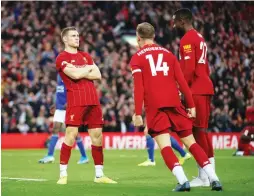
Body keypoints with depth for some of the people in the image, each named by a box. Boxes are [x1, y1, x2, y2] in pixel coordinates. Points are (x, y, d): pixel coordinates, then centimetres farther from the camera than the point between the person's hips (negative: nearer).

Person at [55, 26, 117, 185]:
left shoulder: (86, 56, 20)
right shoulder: (62, 58, -1)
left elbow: (98, 75, 9)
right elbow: (75, 75, -17)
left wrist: (81, 72, -5)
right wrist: (89, 68, 1)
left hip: (93, 100, 7)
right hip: (76, 100, -7)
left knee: (97, 135, 7)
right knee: (71, 135, -11)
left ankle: (99, 174, 13)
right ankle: (63, 174, -6)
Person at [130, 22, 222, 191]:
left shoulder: (137, 58, 5)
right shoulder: (168, 53, 15)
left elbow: (138, 87, -5)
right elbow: (182, 81, 9)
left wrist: (138, 113, -6)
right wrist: (191, 105, 9)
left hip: (154, 107, -3)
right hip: (174, 103, 3)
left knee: (165, 146, -5)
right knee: (191, 142, 8)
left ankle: (183, 180, -22)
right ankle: (214, 178, 0)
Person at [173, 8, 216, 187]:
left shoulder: (187, 39, -10)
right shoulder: (199, 37, 19)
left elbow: (189, 68, -17)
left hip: (197, 90, -10)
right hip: (205, 87, 10)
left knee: (199, 130, -8)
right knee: (201, 130, 12)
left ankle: (205, 176, -7)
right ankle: (207, 174, 15)